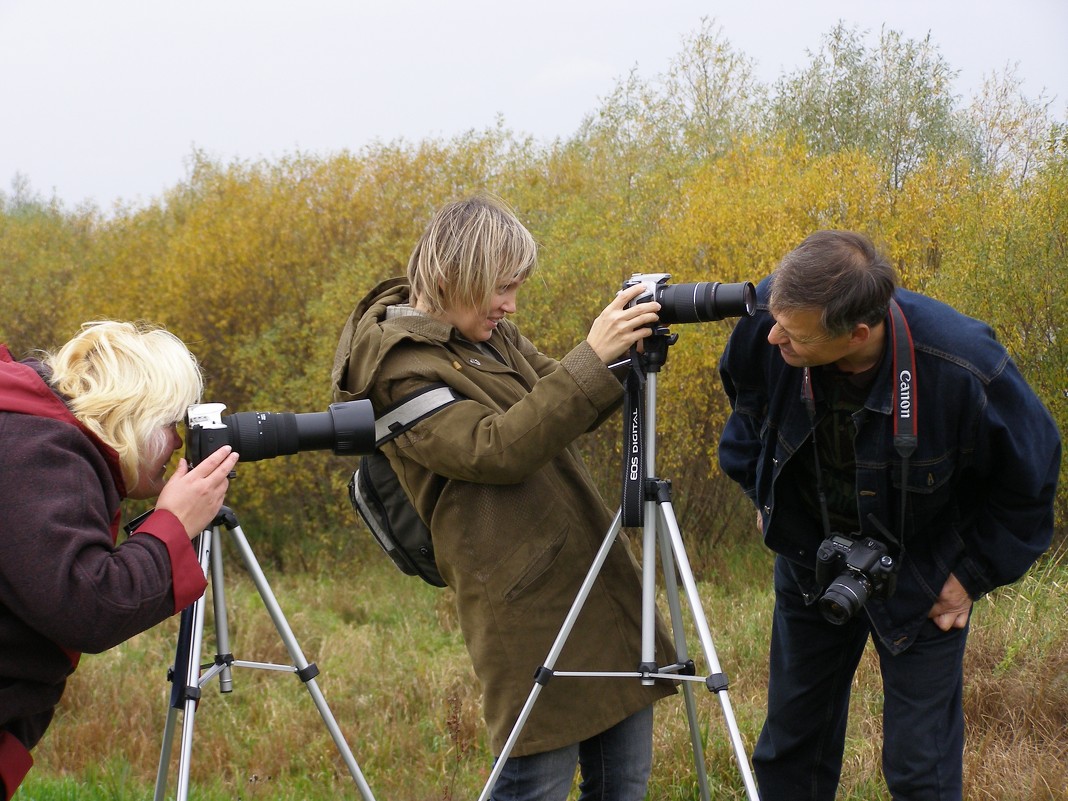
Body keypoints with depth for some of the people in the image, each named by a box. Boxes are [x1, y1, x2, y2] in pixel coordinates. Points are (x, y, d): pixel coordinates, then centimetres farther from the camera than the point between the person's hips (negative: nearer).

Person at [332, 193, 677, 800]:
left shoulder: (491, 333, 11)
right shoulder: (404, 370, -14)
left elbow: (568, 414, 18)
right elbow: (498, 450, -24)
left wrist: (626, 358, -2)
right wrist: (592, 359, -28)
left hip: (597, 573, 9)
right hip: (529, 602, -8)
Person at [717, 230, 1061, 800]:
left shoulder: (964, 368, -35)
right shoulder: (768, 318, -25)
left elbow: (1027, 477, -13)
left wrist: (974, 573, -9)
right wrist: (759, 488, 10)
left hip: (919, 579, -3)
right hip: (811, 558, 4)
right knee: (790, 749, 15)